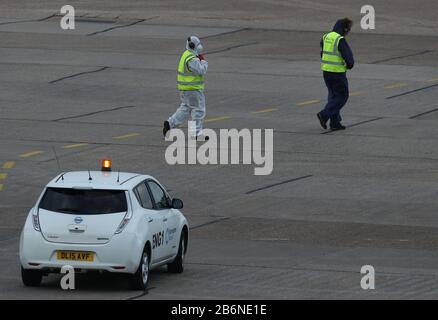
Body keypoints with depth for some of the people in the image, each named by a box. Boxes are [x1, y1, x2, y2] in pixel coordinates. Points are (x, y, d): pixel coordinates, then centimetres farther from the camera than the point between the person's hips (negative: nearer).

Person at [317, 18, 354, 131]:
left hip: (326, 70, 8)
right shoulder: (340, 40, -17)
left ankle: (335, 123, 15)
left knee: (333, 95, 16)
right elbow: (348, 57, -17)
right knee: (342, 96, 4)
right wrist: (349, 65, 5)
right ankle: (324, 115, -9)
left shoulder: (326, 37, 7)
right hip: (338, 72, -8)